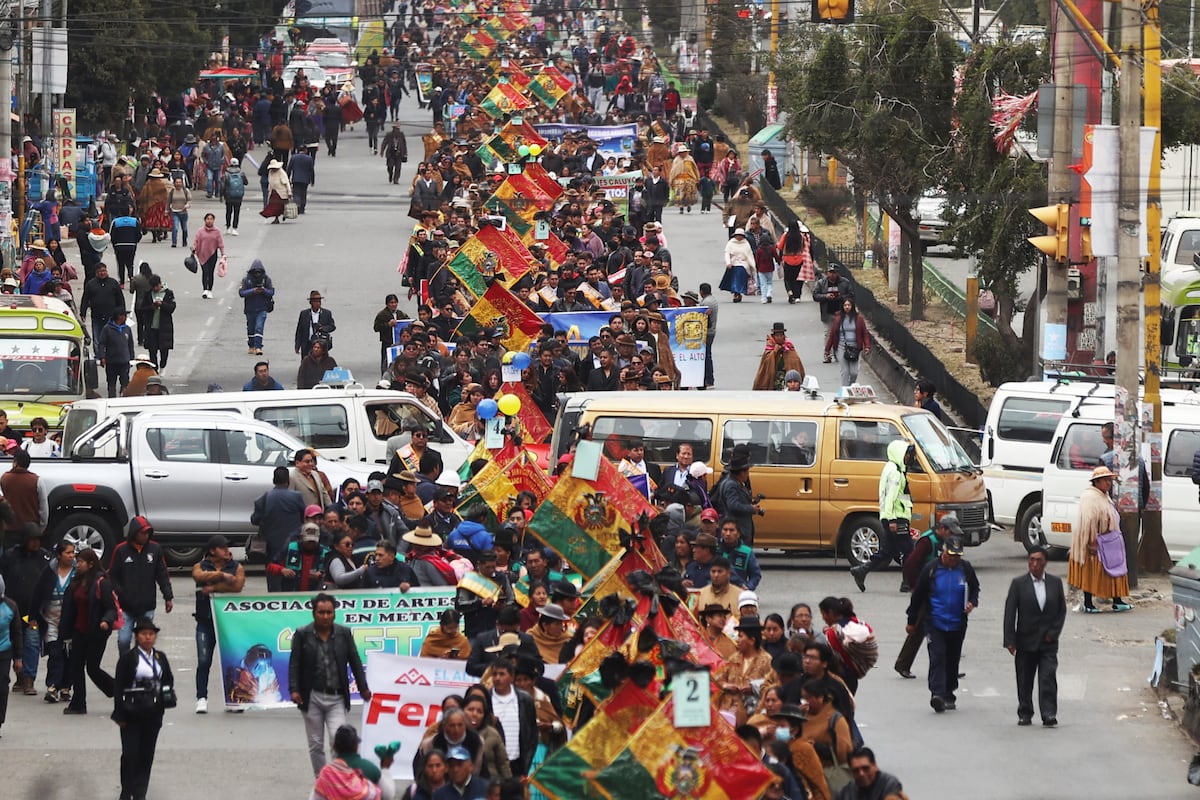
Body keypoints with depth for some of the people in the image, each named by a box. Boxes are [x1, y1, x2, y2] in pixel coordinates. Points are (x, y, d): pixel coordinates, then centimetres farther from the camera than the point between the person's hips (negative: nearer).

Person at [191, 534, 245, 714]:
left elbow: (237, 586, -7)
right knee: (203, 661, -8)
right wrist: (222, 575, -22)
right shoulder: (200, 566, 9)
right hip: (206, 620, -1)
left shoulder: (237, 567, 10)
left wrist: (213, 588, -10)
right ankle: (201, 698, -6)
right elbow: (200, 576, -14)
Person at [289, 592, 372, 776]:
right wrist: (294, 690, -13)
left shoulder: (344, 634, 4)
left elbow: (355, 662, 8)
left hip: (336, 698, 0)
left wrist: (363, 688, 4)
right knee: (316, 745, 6)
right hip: (312, 697, 0)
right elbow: (294, 664, -2)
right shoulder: (303, 635, 0)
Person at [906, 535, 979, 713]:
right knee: (937, 658, -16)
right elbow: (917, 597, 3)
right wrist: (911, 622, 8)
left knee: (952, 661, 12)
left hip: (957, 625, 3)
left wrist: (972, 603, -7)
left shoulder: (966, 569, 2)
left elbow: (974, 589, 17)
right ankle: (937, 694, -26)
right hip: (935, 623, -3)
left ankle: (948, 695, 24)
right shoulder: (931, 570, -5)